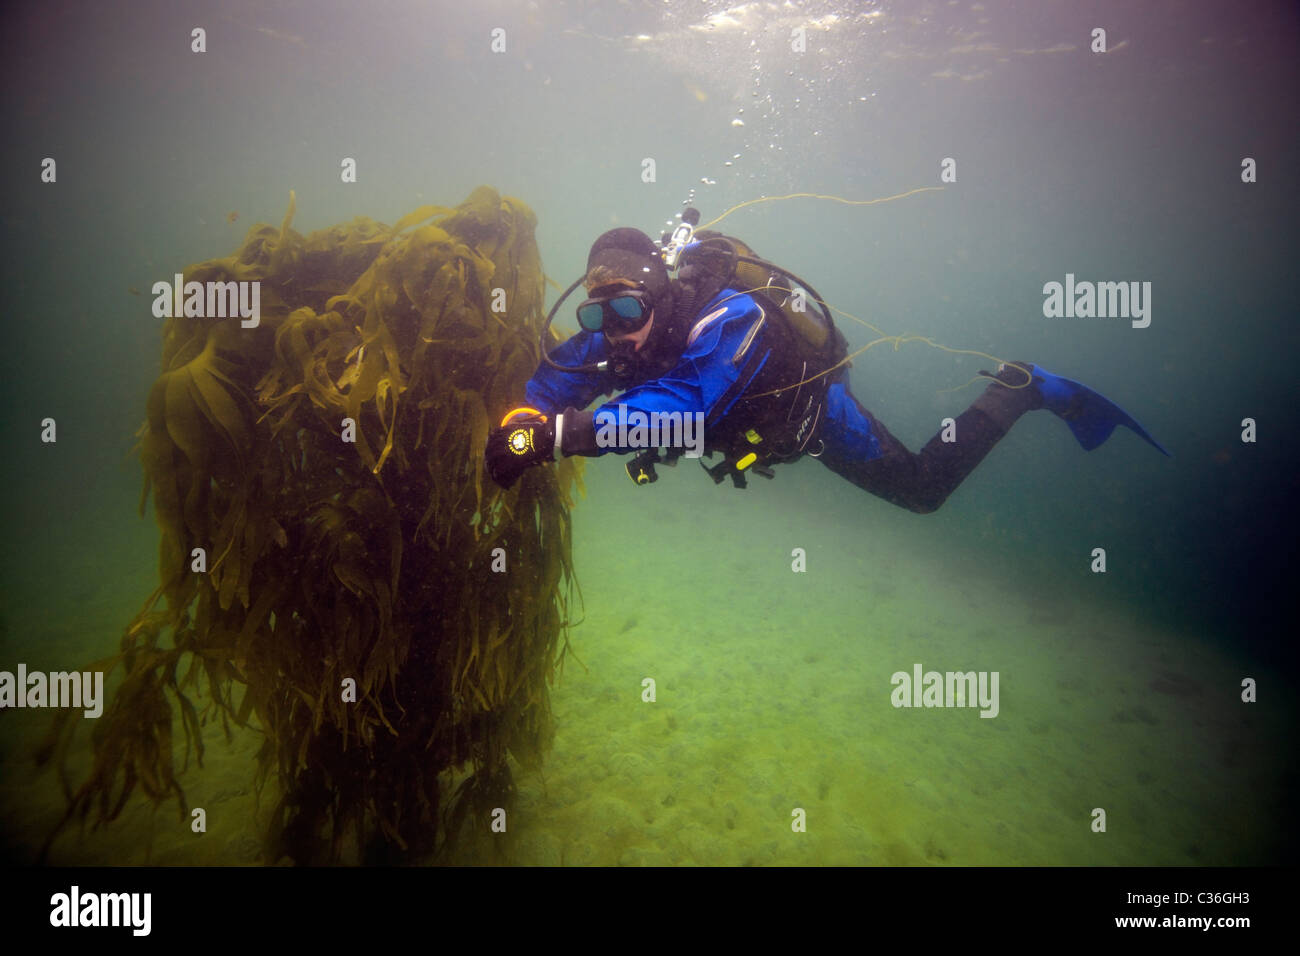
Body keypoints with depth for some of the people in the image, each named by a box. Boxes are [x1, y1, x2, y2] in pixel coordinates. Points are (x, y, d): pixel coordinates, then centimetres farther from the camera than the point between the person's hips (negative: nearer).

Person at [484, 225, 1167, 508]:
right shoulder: (618, 335, -24)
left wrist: (562, 433, -69)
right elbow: (556, 378, -26)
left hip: (815, 414, -7)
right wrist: (521, 421, -49)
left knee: (923, 488, 6)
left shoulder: (724, 318, -45)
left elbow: (677, 410, -59)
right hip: (749, 423, 7)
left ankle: (1022, 390, 25)